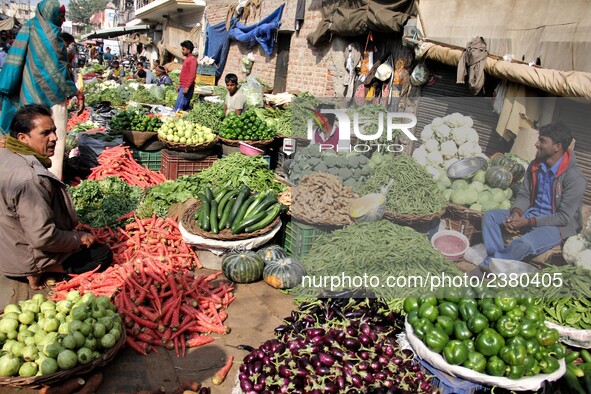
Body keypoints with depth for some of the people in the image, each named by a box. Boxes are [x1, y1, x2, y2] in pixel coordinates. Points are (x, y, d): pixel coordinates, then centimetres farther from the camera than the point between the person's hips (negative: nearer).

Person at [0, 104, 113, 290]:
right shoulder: (30, 180, -35)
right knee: (103, 255, -4)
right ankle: (38, 273, 0)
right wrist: (78, 238, -16)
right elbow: (43, 238, -33)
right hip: (25, 259, -9)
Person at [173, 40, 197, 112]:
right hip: (183, 86, 10)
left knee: (178, 107, -15)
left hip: (186, 87, -10)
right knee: (185, 107, 10)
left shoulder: (192, 60, -10)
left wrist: (187, 87, -24)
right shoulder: (187, 59, 20)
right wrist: (180, 85, 23)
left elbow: (192, 75, -19)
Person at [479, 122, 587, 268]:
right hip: (529, 217, 8)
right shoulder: (535, 165, 2)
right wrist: (516, 213, -14)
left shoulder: (575, 178, -19)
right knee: (490, 216, -10)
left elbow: (563, 217, -19)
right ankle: (496, 258, -25)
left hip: (556, 226, -7)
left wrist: (528, 222, -23)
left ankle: (486, 266, -20)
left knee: (524, 243, -37)